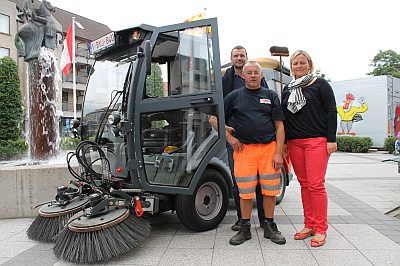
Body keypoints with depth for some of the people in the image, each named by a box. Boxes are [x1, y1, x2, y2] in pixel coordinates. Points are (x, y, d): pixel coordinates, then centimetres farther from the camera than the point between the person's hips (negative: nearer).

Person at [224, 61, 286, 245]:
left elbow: (279, 126, 5)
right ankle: (245, 228, 20)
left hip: (269, 148, 1)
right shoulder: (234, 96, 8)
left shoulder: (271, 95, 10)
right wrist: (229, 138, 0)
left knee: (270, 190, 7)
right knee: (245, 192, 5)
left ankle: (269, 227, 24)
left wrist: (278, 153, -3)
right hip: (244, 149, -1)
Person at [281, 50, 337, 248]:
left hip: (317, 141, -5)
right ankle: (309, 225, 17)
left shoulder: (320, 85, 3)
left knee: (316, 185, -7)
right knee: (304, 184, 8)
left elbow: (331, 112, -2)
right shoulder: (287, 89, 18)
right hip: (294, 142, 5)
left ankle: (320, 229, 4)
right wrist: (283, 143, 13)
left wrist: (331, 139, -9)